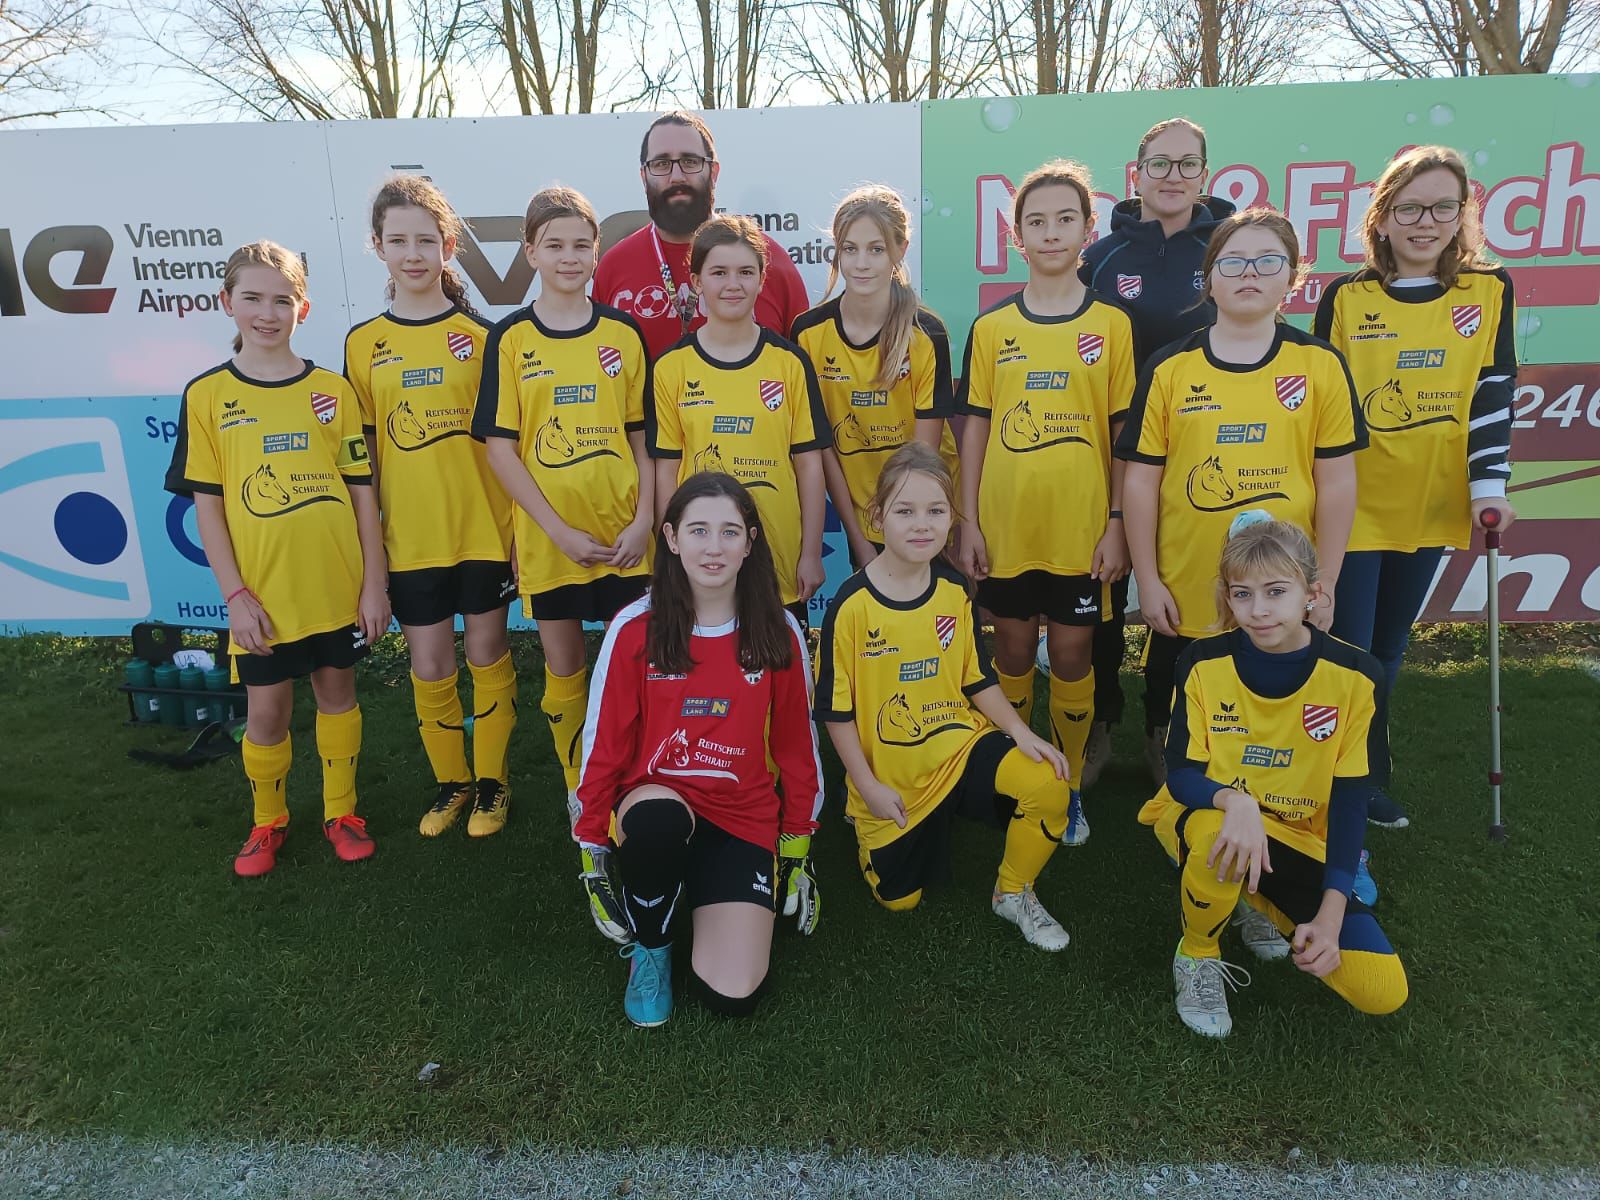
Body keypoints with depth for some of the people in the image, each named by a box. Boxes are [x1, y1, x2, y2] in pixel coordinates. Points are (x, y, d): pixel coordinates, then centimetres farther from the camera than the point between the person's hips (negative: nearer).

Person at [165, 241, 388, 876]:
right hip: (262, 595, 0)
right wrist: (235, 594, -7)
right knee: (266, 709, 9)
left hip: (338, 587, 1)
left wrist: (374, 583, -2)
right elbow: (207, 506, -2)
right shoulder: (207, 395, -1)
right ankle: (267, 821, 33)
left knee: (337, 690, 14)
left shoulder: (331, 390, 0)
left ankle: (340, 811, 33)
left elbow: (362, 493, 1)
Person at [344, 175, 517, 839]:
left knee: (487, 654, 9)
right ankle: (450, 780, 29)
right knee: (429, 666, 7)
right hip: (411, 536, 1)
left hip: (483, 527, -1)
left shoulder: (478, 334, -1)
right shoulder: (363, 343, 3)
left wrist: (521, 526, -3)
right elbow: (363, 453, 6)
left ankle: (492, 778, 27)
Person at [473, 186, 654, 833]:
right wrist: (559, 530, -11)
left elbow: (643, 435, 5)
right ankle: (578, 788, 30)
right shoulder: (511, 338, -1)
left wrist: (644, 519, -7)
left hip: (623, 535, 1)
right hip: (548, 538, -1)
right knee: (563, 670, 10)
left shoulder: (622, 332, 3)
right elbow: (500, 447, -4)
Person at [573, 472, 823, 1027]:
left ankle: (710, 897, 20)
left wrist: (797, 850, 8)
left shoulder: (779, 632, -5)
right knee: (657, 816, -38)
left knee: (731, 996, -14)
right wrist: (592, 848, -1)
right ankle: (649, 947, -5)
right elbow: (603, 744, -3)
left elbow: (795, 746, 4)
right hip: (655, 801, 0)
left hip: (743, 819, 1)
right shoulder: (634, 629, -9)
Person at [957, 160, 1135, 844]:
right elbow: (975, 429, 4)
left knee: (1071, 656, 8)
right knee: (1013, 653, 12)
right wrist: (969, 523, 0)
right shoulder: (991, 328, 4)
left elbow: (1127, 435, 1)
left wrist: (1117, 524, -4)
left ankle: (1069, 788, 27)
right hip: (1006, 527, 1)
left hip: (1081, 529, -1)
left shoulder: (1112, 325, 1)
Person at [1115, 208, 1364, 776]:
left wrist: (1325, 585, 0)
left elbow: (1337, 483, 1)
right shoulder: (1170, 368, -2)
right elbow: (1141, 481, -1)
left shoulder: (1320, 364, -1)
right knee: (1173, 729, 14)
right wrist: (1147, 581, -2)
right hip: (1185, 598, 0)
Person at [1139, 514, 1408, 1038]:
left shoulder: (1354, 676, -12)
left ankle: (1255, 904, 14)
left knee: (1383, 991, -12)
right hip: (1206, 820, -2)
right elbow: (1181, 773, -14)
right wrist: (1236, 801, -38)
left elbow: (1348, 800, -10)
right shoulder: (1204, 662, -13)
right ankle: (1197, 956, -7)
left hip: (1300, 843, 2)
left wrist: (1330, 913, -17)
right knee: (1218, 831, -39)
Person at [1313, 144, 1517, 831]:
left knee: (1388, 649, 15)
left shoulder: (1490, 292, 3)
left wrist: (1490, 486, -7)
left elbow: (1493, 395, 1)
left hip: (1431, 506, 3)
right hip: (1352, 507, -2)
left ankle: (1363, 772, 31)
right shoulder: (1345, 298, -3)